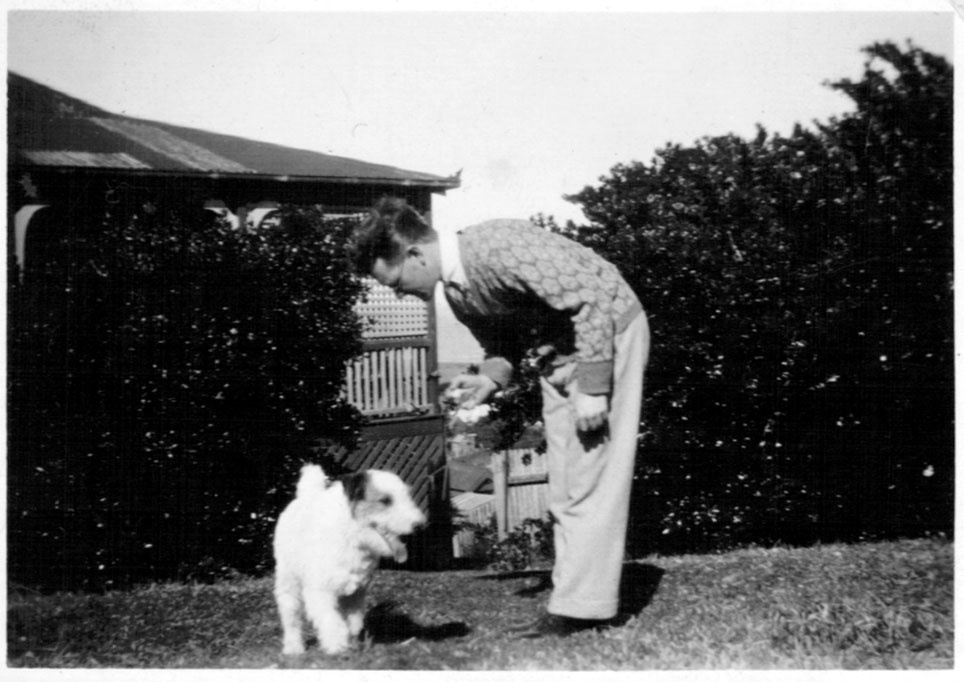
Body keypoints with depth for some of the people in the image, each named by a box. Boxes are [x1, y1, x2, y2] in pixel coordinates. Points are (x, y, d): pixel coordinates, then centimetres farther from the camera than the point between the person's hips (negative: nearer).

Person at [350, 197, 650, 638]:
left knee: (591, 477, -10)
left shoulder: (501, 249, -28)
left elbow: (592, 303, -28)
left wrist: (592, 387, -26)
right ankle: (574, 600, 12)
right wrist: (490, 379, -8)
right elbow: (502, 343, 14)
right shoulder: (455, 292, 0)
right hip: (560, 352, 9)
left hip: (608, 332, -9)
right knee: (564, 487, 7)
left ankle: (584, 607, -7)